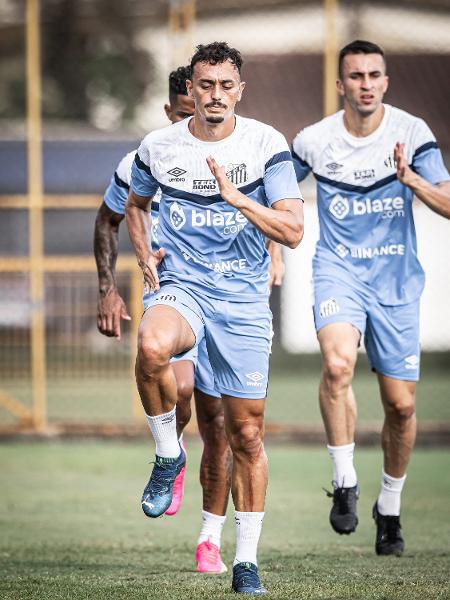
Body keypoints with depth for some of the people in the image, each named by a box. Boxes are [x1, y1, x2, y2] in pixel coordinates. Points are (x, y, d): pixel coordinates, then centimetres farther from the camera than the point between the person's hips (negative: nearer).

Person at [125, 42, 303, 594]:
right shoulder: (159, 147, 2)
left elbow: (293, 230, -8)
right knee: (152, 347, -37)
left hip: (244, 299, 0)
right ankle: (168, 454, -11)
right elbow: (134, 206, 23)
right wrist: (144, 255, 5)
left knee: (246, 433, 3)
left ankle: (246, 563, 16)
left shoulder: (266, 144, -4)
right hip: (181, 287, 0)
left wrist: (237, 198, -21)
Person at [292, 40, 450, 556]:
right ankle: (344, 483, -16)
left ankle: (390, 508, 26)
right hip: (338, 273, -1)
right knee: (338, 364, -30)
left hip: (396, 281, 1)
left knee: (401, 403, 4)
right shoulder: (314, 141, -3)